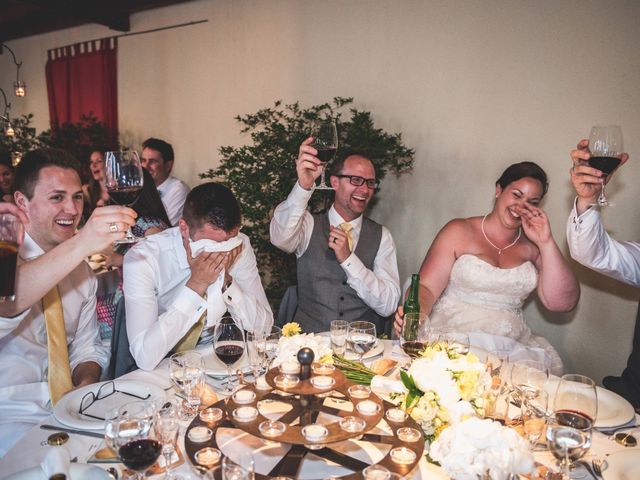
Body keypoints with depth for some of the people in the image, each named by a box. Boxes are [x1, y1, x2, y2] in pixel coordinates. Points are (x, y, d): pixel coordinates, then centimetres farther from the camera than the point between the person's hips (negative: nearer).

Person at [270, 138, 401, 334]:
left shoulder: (381, 236, 5)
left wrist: (348, 259, -12)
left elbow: (388, 305, -3)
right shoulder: (309, 225, 3)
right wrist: (303, 186, -33)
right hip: (309, 339, -1)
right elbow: (280, 237, -20)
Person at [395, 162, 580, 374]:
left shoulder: (532, 246, 10)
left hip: (513, 345, 5)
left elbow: (563, 303, 1)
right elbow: (427, 287, -4)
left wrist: (546, 243, -5)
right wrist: (414, 313, -27)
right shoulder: (459, 231, 3)